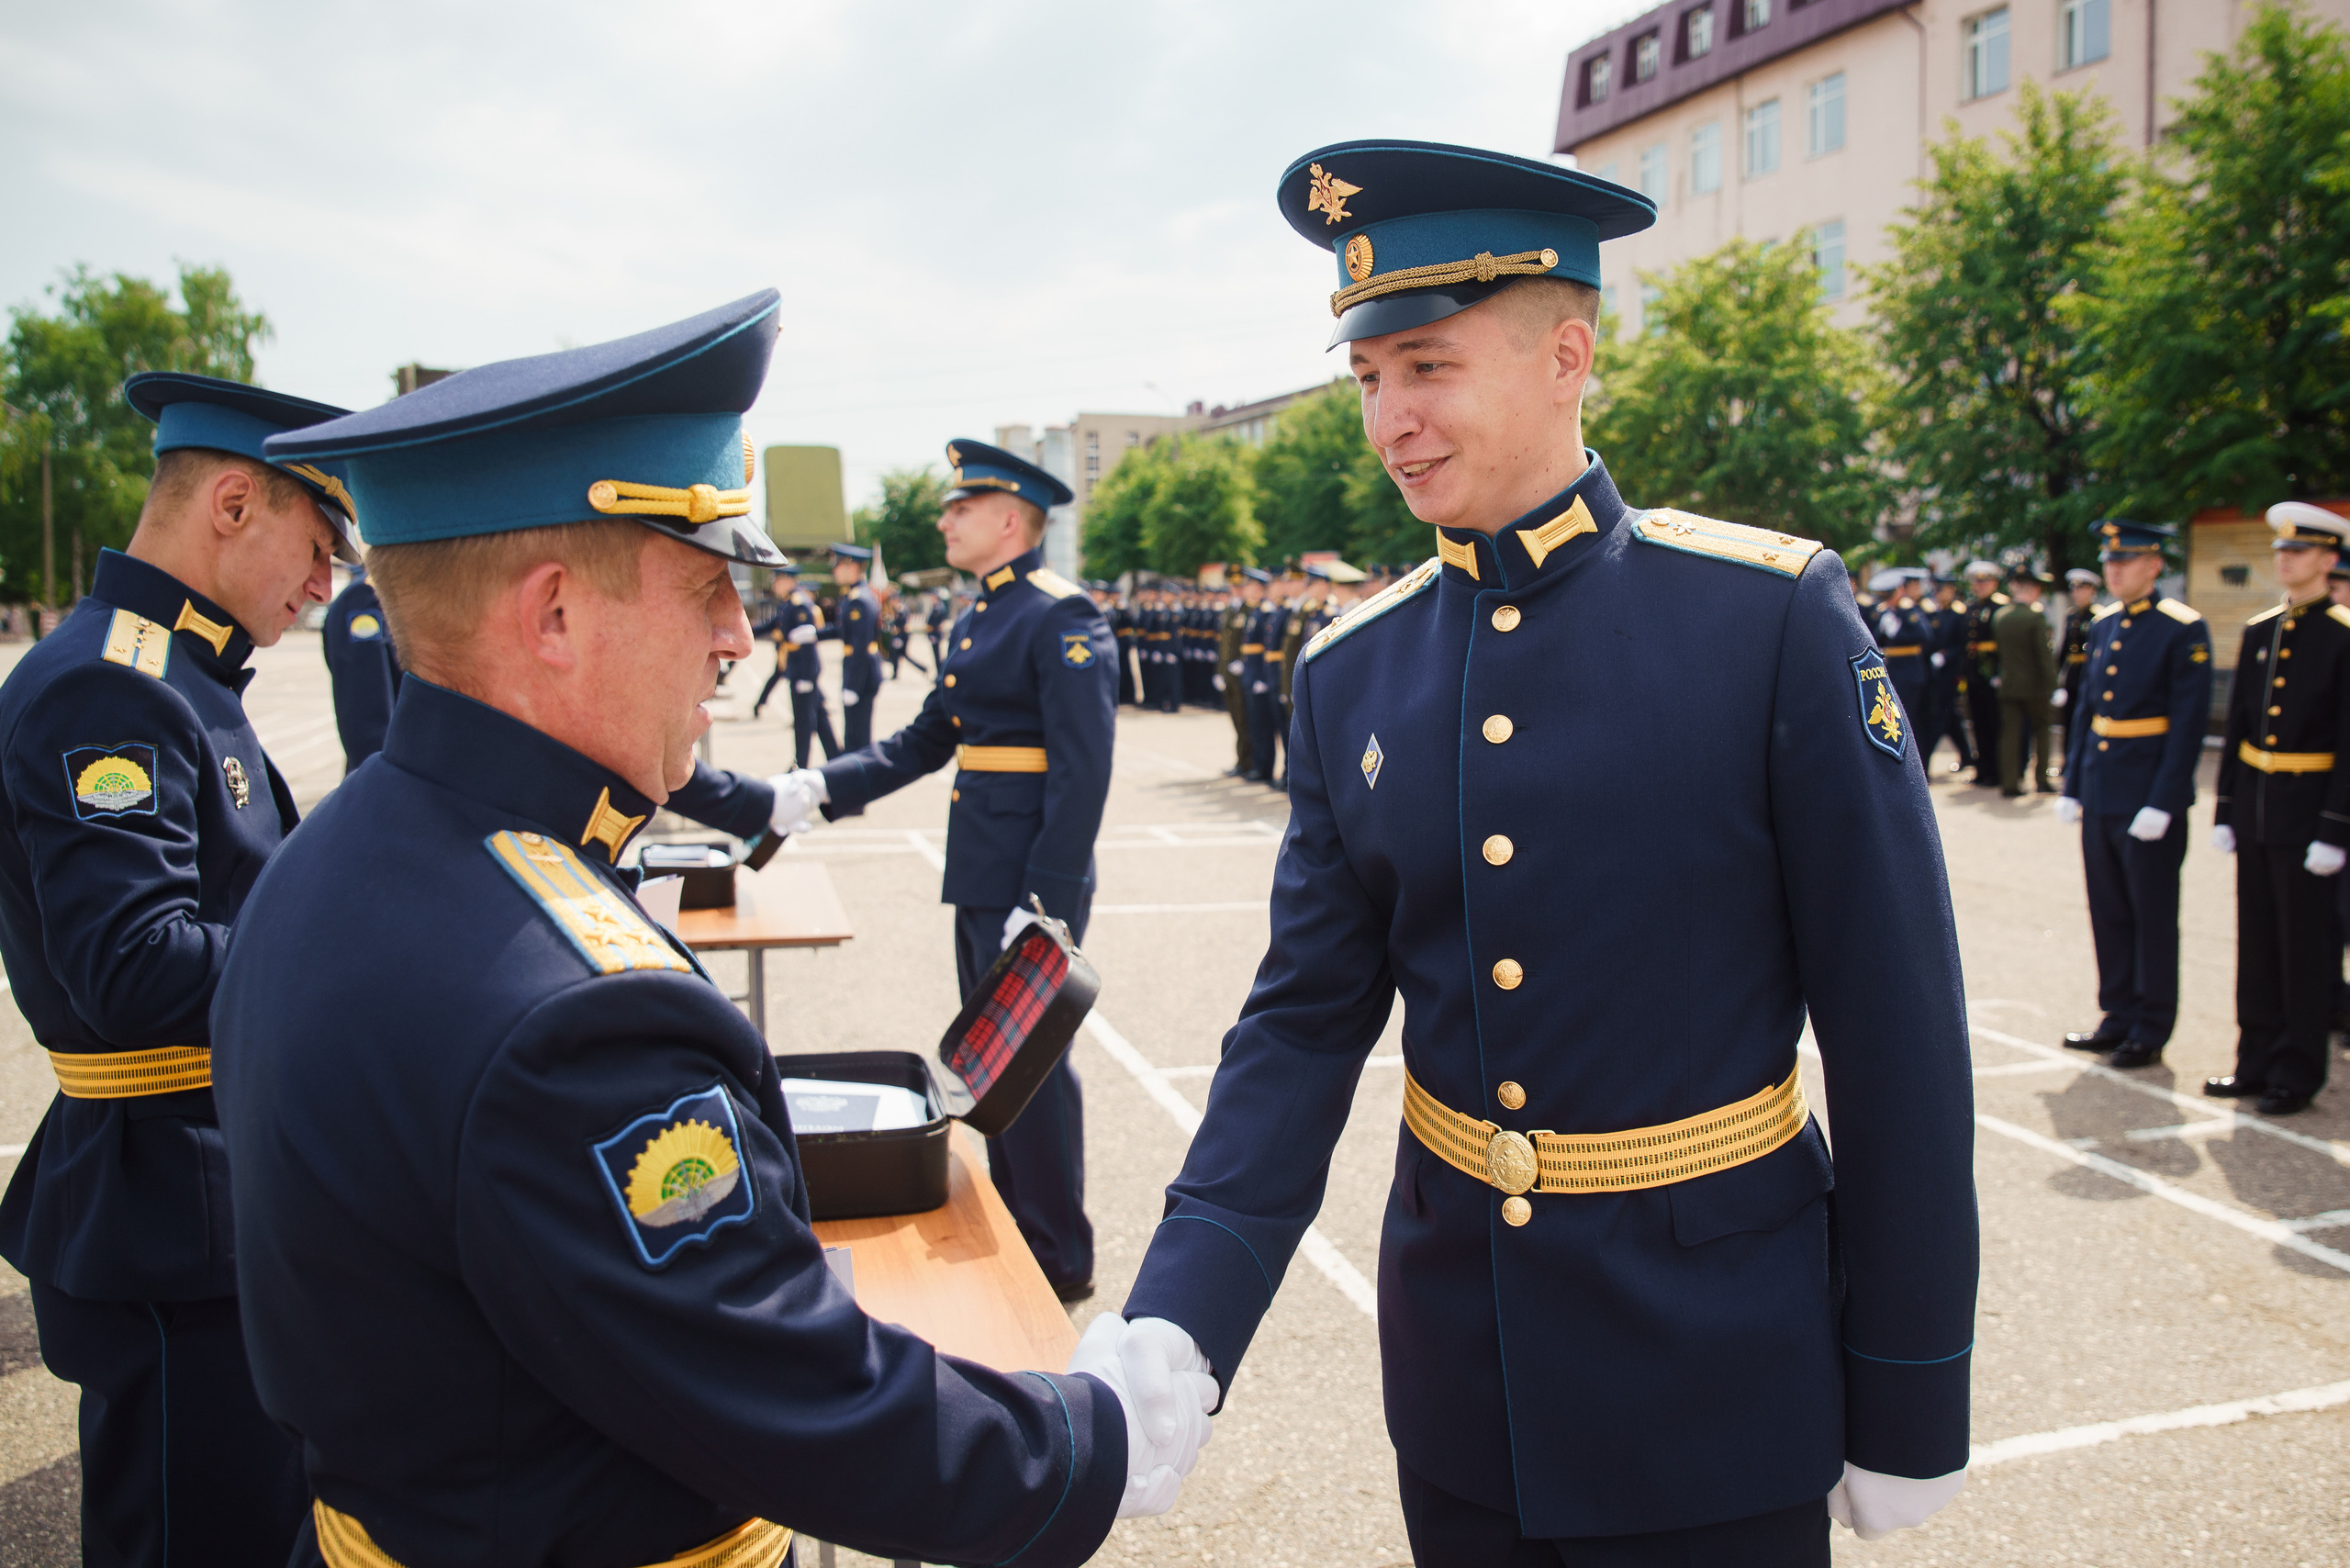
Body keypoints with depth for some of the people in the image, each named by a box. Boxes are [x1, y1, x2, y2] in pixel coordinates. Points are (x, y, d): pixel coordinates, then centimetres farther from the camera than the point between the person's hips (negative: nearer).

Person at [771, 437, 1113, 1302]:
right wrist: (823, 786, 6)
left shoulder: (1063, 617, -15)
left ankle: (1059, 1260, 16)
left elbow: (1083, 771, -20)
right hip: (979, 876, 9)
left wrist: (1045, 900, -23)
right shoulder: (976, 621, 14)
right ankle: (1009, 1231, 33)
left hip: (1033, 882, -9)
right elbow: (926, 741, 17)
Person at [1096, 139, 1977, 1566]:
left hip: (1711, 1382, -3)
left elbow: (1897, 1030, -11)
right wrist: (1179, 1326, -14)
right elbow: (1306, 1021, -2)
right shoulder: (1352, 674, -2)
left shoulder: (1775, 615, -14)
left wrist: (1909, 1403, -7)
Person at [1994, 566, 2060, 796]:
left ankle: (2009, 783, 0)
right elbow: (2045, 654, -14)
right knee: (2040, 730, 11)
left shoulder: (2000, 617, 4)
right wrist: (2051, 685, -11)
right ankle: (2041, 780, 12)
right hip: (2034, 685, -4)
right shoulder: (2035, 617, -13)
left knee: (2009, 734, 3)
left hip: (2008, 684, 4)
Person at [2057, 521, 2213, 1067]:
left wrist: (2163, 802, -17)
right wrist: (2071, 786, 11)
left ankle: (2151, 1029, 14)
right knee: (2108, 913, 13)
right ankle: (2119, 1016, 24)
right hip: (2100, 796, 6)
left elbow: (2189, 722, -13)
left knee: (2153, 915, 4)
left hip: (2150, 798, -6)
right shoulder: (2102, 626, 10)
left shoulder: (2184, 630, -10)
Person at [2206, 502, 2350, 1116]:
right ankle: (2257, 1060, 22)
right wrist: (2224, 810, 9)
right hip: (2254, 811, 6)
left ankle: (2298, 1072, 13)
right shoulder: (2258, 632, 9)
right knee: (2256, 944, 12)